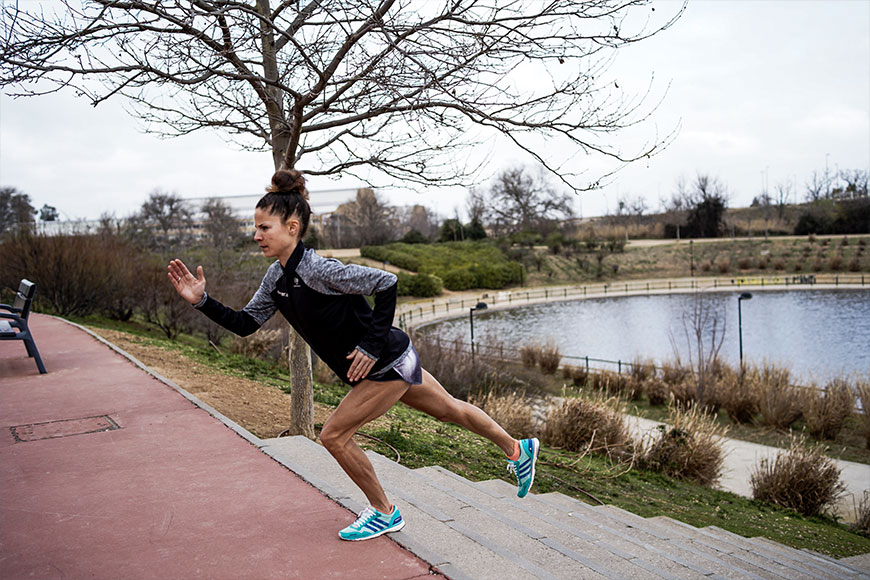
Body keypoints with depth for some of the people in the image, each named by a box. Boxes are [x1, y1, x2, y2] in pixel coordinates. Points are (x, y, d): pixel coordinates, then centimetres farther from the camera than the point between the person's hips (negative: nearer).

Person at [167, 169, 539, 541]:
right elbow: (245, 323, 5)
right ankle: (517, 449, 39)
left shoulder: (318, 270, -27)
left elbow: (387, 283, -24)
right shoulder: (276, 277, 0)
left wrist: (372, 345, -23)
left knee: (334, 436, -3)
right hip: (385, 364, 9)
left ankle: (384, 513, 16)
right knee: (448, 409, 21)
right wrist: (202, 301, -7)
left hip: (388, 364, -9)